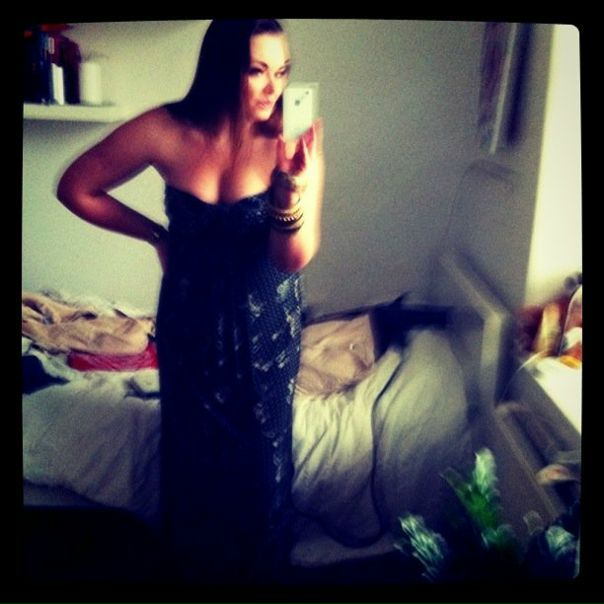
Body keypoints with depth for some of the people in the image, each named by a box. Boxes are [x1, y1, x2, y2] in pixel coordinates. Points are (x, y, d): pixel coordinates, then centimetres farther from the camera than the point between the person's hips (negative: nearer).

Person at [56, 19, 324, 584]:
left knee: (261, 453, 13)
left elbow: (295, 257, -23)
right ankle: (198, 563, 44)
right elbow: (76, 187, -3)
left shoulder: (291, 146, -18)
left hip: (266, 323, 0)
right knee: (194, 450, 17)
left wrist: (293, 185, -40)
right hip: (190, 316, 1)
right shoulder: (166, 131, -16)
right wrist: (155, 234, -3)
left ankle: (259, 567, 42)